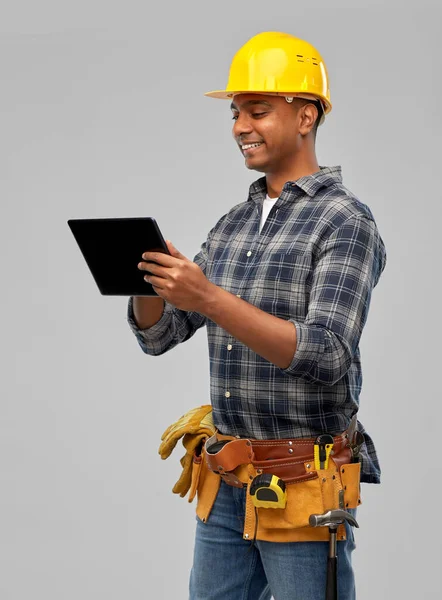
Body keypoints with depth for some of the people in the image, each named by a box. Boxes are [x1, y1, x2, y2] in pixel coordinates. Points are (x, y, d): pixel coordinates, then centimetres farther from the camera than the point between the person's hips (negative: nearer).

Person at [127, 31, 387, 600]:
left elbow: (327, 357, -21)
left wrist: (209, 299, -28)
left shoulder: (345, 221, -10)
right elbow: (158, 335, 12)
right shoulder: (232, 224, 12)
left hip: (303, 487, -7)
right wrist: (149, 281, -10)